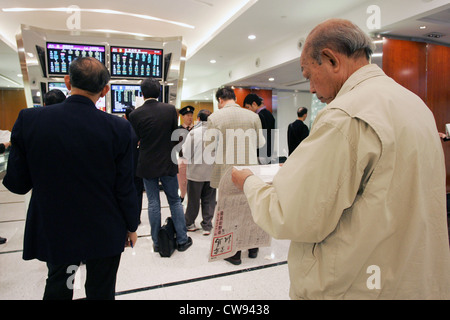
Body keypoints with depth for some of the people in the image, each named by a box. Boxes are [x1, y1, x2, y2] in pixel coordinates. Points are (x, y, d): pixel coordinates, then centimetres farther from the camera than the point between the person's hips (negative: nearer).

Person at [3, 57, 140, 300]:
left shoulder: (29, 119, -14)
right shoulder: (119, 128, -18)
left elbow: (17, 184, -8)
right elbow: (125, 188, -13)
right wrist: (132, 226, 3)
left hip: (52, 230, 2)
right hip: (104, 233, -1)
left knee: (58, 285, 27)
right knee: (100, 291, 19)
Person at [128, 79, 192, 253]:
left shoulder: (135, 114, -9)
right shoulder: (170, 109, -7)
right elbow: (175, 134, 1)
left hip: (147, 165, 0)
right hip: (168, 164, 1)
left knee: (153, 204, 9)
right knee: (175, 201, 12)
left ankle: (157, 242, 18)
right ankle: (182, 240, 18)